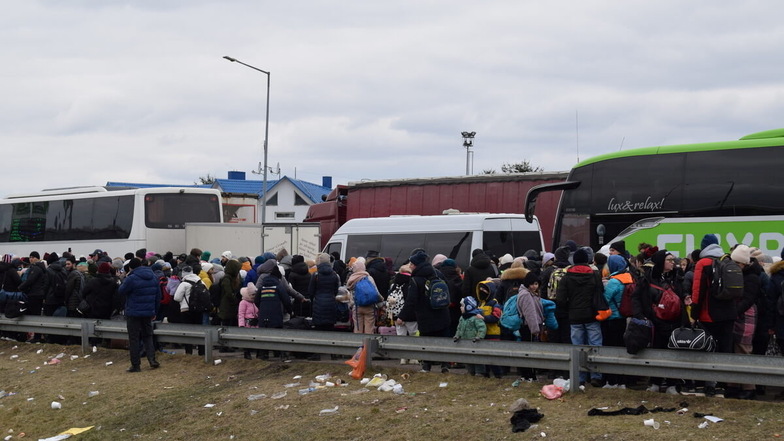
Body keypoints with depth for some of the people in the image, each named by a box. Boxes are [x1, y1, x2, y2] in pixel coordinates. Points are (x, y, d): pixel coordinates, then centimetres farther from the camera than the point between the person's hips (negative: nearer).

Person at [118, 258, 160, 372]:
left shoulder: (131, 278, -16)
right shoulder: (153, 277, 6)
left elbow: (121, 290, -5)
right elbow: (158, 296, 10)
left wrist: (125, 280, 10)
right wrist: (154, 311, 17)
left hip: (133, 313, -5)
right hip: (148, 313, 5)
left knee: (134, 338, 2)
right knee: (147, 336, 18)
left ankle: (136, 365, 4)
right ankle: (152, 359, 6)